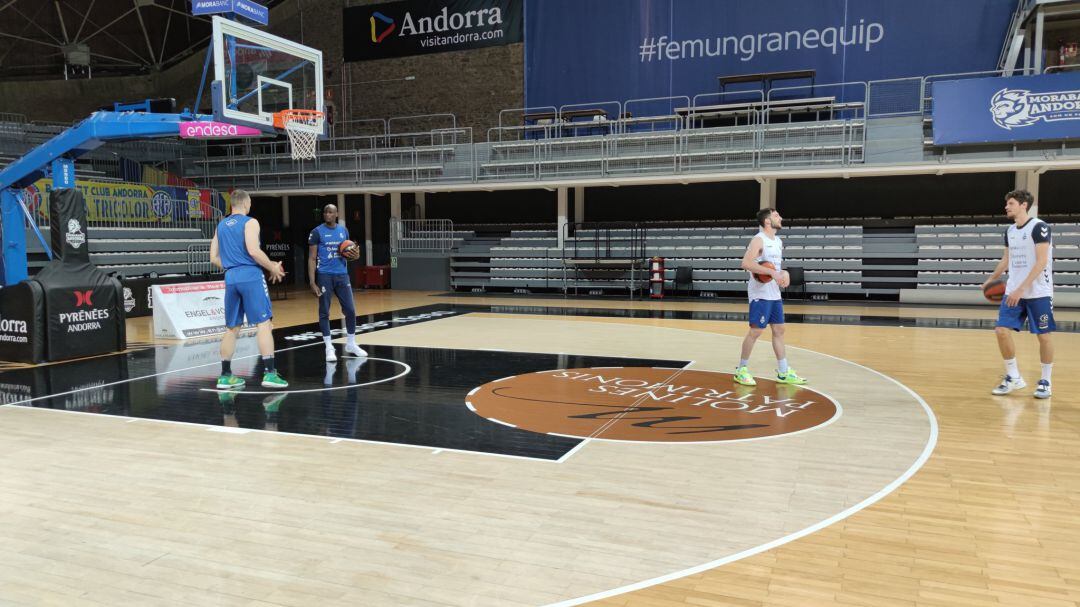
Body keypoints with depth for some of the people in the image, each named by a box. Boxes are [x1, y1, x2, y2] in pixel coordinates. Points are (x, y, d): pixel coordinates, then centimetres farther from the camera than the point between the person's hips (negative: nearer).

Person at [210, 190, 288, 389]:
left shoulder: (221, 226, 17)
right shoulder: (250, 222, -4)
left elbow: (214, 258, 15)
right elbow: (253, 250, -17)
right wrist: (272, 267, -5)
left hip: (231, 279, 7)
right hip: (251, 277, -7)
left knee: (232, 328, 12)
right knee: (264, 323, -6)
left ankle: (225, 376, 15)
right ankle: (269, 373, -13)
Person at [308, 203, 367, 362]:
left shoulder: (343, 231, 9)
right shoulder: (317, 232, -5)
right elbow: (312, 258, -6)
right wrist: (312, 282, -13)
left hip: (342, 275, 4)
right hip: (324, 276, -4)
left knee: (350, 310, 5)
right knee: (324, 312, 0)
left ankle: (351, 344, 20)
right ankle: (329, 347, 8)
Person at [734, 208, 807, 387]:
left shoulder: (778, 241, 15)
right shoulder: (759, 239, -12)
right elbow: (746, 263, -25)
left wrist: (784, 273, 3)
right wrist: (772, 272, -27)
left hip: (774, 294, 9)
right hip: (760, 294, -9)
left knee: (779, 330, 10)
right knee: (756, 331, -6)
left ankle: (783, 373, 17)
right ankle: (741, 370, 7)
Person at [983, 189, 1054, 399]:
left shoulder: (1039, 227, -11)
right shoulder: (1010, 231, 11)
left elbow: (1042, 262, -18)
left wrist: (1021, 288, -23)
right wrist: (991, 280, 25)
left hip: (1038, 293, -6)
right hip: (1013, 292, 6)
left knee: (1043, 336, 2)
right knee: (1002, 331, -3)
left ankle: (1045, 381, 16)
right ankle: (1014, 378, 10)